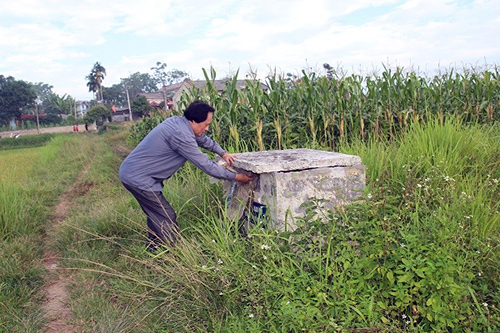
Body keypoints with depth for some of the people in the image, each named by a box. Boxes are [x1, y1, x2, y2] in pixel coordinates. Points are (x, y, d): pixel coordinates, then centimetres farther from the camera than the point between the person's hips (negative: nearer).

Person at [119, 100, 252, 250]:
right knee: (167, 218, -3)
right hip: (138, 178, -10)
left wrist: (223, 153, 14)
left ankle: (153, 248, 38)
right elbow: (205, 165, -20)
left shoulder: (177, 121, 3)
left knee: (156, 213, 23)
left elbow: (203, 139, 21)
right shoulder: (181, 135, -26)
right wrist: (236, 177, -11)